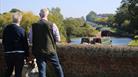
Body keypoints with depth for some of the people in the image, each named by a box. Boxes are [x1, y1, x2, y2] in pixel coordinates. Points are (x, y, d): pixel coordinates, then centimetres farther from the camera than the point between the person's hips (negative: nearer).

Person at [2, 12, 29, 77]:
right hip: (19, 54, -4)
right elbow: (25, 43, -8)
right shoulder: (21, 30, -11)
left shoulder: (6, 28, 2)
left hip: (8, 53, 4)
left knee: (8, 71, 19)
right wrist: (26, 54, 1)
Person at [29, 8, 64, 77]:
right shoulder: (52, 25, -8)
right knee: (57, 67, 17)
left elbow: (30, 40, 4)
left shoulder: (34, 26, -3)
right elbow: (58, 39, -4)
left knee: (41, 70, 6)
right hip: (50, 51, -1)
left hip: (38, 52, 2)